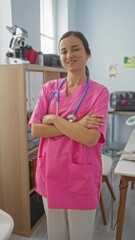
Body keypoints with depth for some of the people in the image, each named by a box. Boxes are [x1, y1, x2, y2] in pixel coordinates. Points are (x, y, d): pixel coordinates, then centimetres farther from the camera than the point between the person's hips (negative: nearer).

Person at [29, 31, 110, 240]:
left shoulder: (99, 92, -10)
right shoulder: (49, 88, 1)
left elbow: (90, 138, -21)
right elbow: (35, 130, -8)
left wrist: (54, 119, -15)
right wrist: (76, 125, -17)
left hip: (81, 177, -3)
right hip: (50, 173, 4)